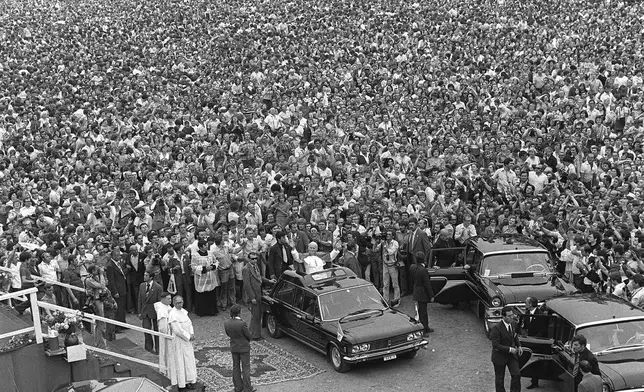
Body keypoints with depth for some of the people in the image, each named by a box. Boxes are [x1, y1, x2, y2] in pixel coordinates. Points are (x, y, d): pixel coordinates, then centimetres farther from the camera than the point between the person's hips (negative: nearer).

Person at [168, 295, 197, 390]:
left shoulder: (183, 311, 5)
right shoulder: (173, 314, -21)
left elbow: (189, 323, 11)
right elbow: (178, 330, -23)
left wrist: (192, 334, -4)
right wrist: (188, 336, -15)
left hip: (186, 340, 8)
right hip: (178, 341, -8)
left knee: (188, 359, 14)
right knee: (180, 360, 1)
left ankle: (188, 379, 24)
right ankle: (182, 381, 9)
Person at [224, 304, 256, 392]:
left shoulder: (226, 323, -12)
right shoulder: (242, 323, -27)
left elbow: (228, 334, 4)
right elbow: (249, 336, -15)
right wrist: (247, 340, 7)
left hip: (233, 348, 5)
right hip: (244, 347, -5)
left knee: (236, 367, 17)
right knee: (245, 368, 7)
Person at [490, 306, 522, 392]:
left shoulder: (513, 324, -5)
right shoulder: (496, 328, -27)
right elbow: (495, 345, -27)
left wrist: (519, 346, -1)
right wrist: (510, 349, -28)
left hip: (512, 355, 5)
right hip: (500, 356, -5)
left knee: (516, 374, -1)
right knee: (500, 378, 11)